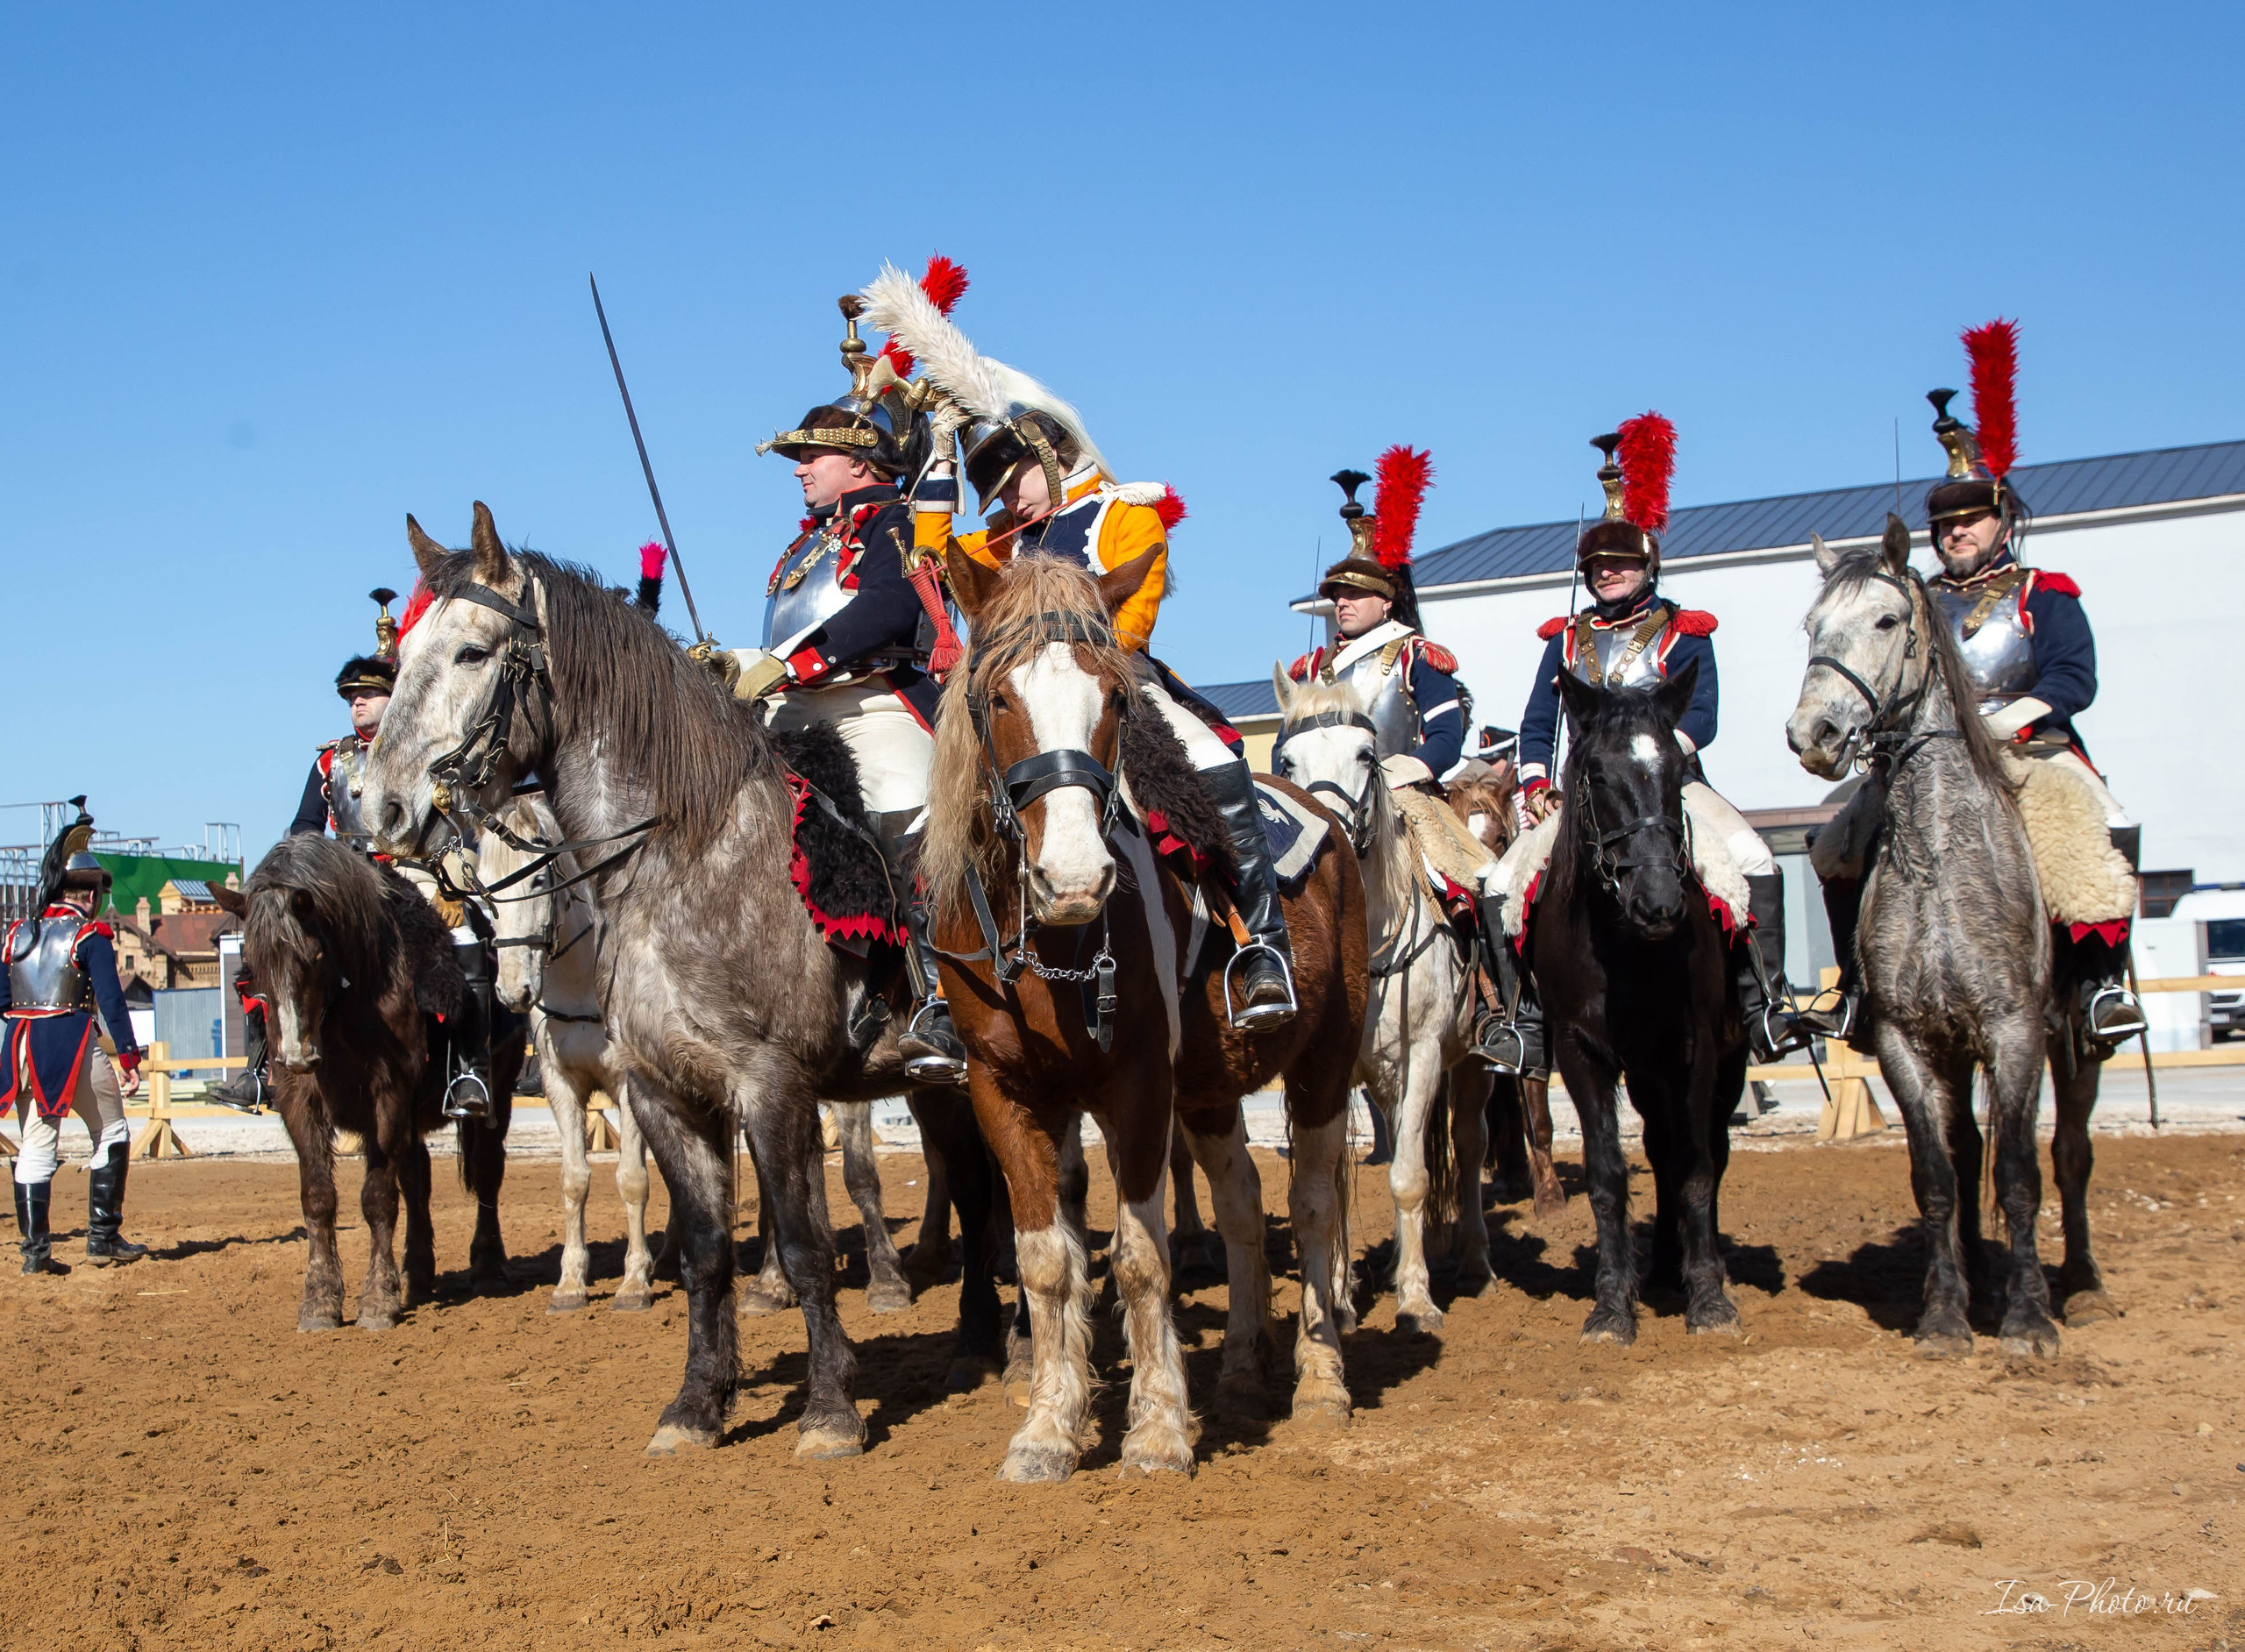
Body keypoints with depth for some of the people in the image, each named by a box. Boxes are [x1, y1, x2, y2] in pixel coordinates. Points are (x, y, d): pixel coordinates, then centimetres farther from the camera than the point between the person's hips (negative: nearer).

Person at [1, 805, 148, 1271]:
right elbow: (111, 1000, -13)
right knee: (111, 1133, 9)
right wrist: (129, 1058, -13)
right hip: (72, 1042, -5)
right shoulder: (90, 935, -6)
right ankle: (103, 1237, 6)